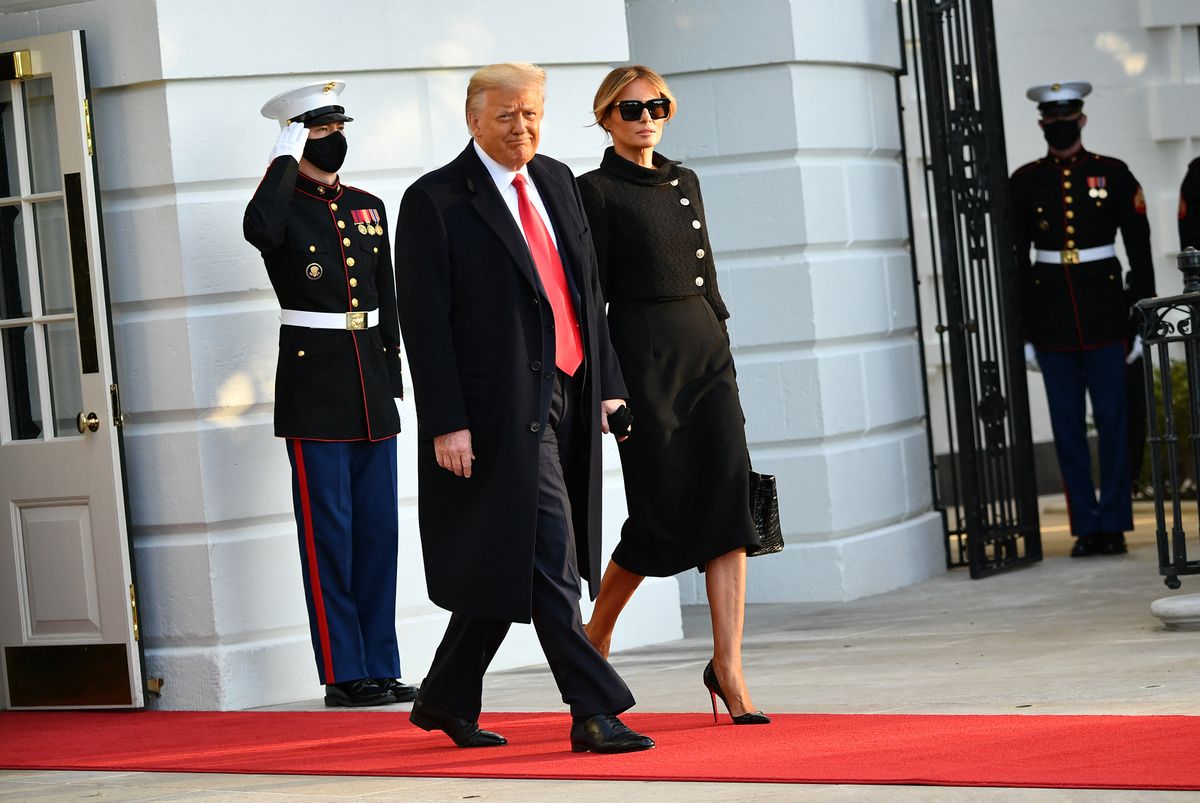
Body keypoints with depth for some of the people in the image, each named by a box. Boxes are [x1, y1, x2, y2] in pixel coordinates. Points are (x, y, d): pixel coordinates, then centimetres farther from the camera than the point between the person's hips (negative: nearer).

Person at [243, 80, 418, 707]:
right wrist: (286, 157, -18)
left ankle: (381, 668, 13)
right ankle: (344, 673, 2)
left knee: (378, 529, 7)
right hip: (313, 385, -6)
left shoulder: (368, 208, 14)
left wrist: (391, 375, 12)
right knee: (329, 531, -3)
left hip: (371, 391, 6)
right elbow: (258, 228, -30)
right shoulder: (283, 208, -4)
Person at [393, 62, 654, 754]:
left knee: (508, 568, 13)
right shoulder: (435, 202, -7)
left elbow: (587, 289, 19)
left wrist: (606, 381, 12)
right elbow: (425, 323, -10)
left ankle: (446, 699, 27)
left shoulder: (557, 181, 15)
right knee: (547, 564, -8)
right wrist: (446, 423, -15)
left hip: (567, 400, 7)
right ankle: (596, 712, -6)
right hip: (503, 410, -7)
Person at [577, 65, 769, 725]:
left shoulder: (684, 183, 16)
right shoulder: (594, 191, -3)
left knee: (730, 502, -6)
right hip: (642, 353, -6)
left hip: (705, 348, 6)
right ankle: (595, 635, 21)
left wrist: (723, 346, 16)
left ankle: (728, 669, -5)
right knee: (662, 513, -4)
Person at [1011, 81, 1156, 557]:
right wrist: (1021, 330, 3)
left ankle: (1113, 523, 6)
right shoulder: (1025, 182, 6)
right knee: (1067, 427, 3)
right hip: (1051, 319, 1)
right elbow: (1015, 259, 7)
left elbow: (1140, 250, 4)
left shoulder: (1114, 174, 3)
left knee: (1114, 420, -1)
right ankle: (1086, 527, 9)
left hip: (1105, 313, -1)